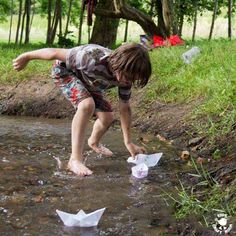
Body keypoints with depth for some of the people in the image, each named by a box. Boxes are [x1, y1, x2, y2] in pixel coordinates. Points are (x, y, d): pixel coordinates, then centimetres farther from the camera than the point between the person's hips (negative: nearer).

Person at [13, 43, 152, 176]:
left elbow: (125, 108, -11)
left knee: (108, 117, 2)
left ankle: (94, 142, 38)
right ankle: (75, 159, -27)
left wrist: (129, 142, -12)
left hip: (88, 82, 6)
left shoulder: (125, 75, -24)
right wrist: (26, 57, -19)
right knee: (87, 104, -32)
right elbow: (55, 53, -33)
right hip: (65, 71, -6)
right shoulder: (92, 58, -44)